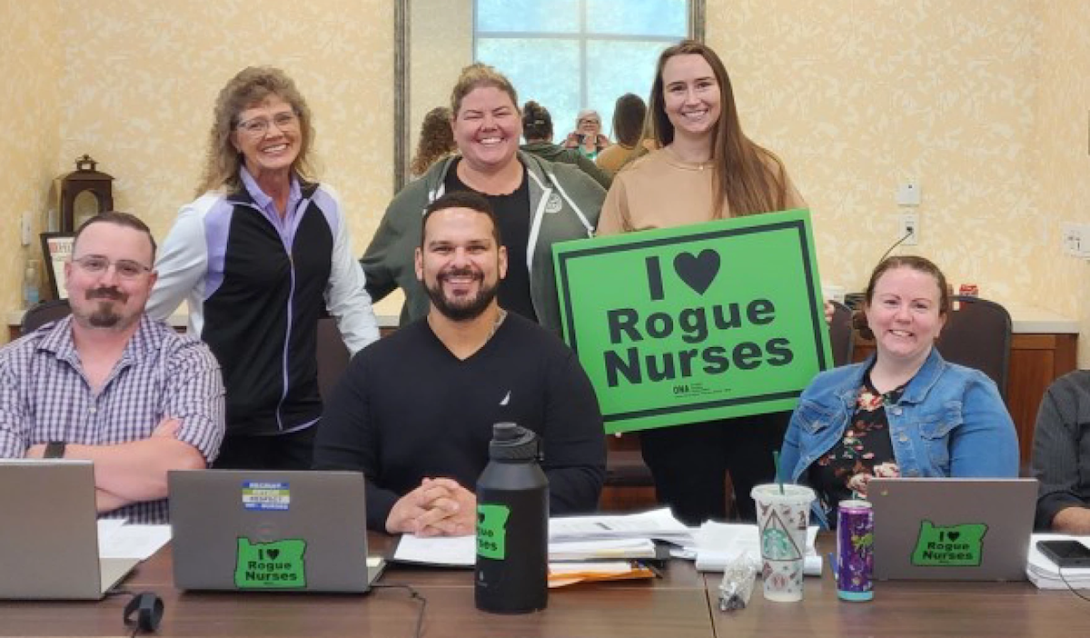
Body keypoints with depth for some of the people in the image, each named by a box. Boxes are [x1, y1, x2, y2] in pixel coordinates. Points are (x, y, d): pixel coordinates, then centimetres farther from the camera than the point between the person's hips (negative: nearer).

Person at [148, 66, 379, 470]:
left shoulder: (324, 207, 3)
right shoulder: (206, 218, -11)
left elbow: (350, 300, 10)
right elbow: (143, 312, -6)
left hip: (305, 418, 4)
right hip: (228, 423, -4)